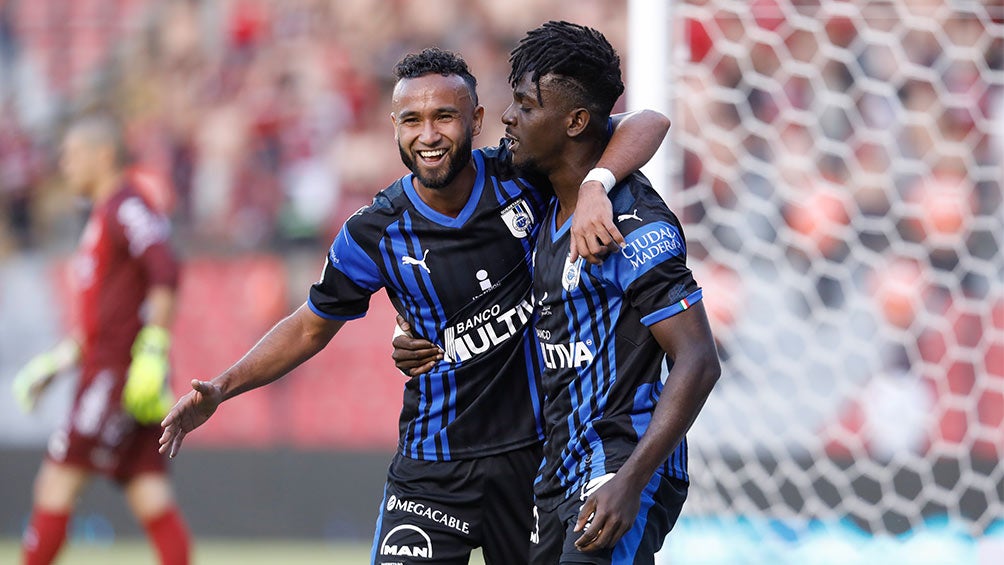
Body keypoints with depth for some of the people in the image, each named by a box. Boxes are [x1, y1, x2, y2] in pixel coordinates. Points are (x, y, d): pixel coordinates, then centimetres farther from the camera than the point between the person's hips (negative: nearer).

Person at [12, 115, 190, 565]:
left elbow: (165, 271, -21)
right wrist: (60, 359, 24)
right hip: (103, 370, 9)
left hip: (118, 372, -9)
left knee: (57, 483, -8)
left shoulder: (127, 207, -7)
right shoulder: (104, 214, 23)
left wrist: (155, 346, -27)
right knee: (152, 501, 1)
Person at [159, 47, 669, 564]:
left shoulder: (519, 177, -7)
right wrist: (220, 389, -1)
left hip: (536, 455, 1)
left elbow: (646, 125, -8)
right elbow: (311, 327, 9)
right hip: (433, 468, -1)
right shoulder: (374, 235, -6)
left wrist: (594, 187, -28)